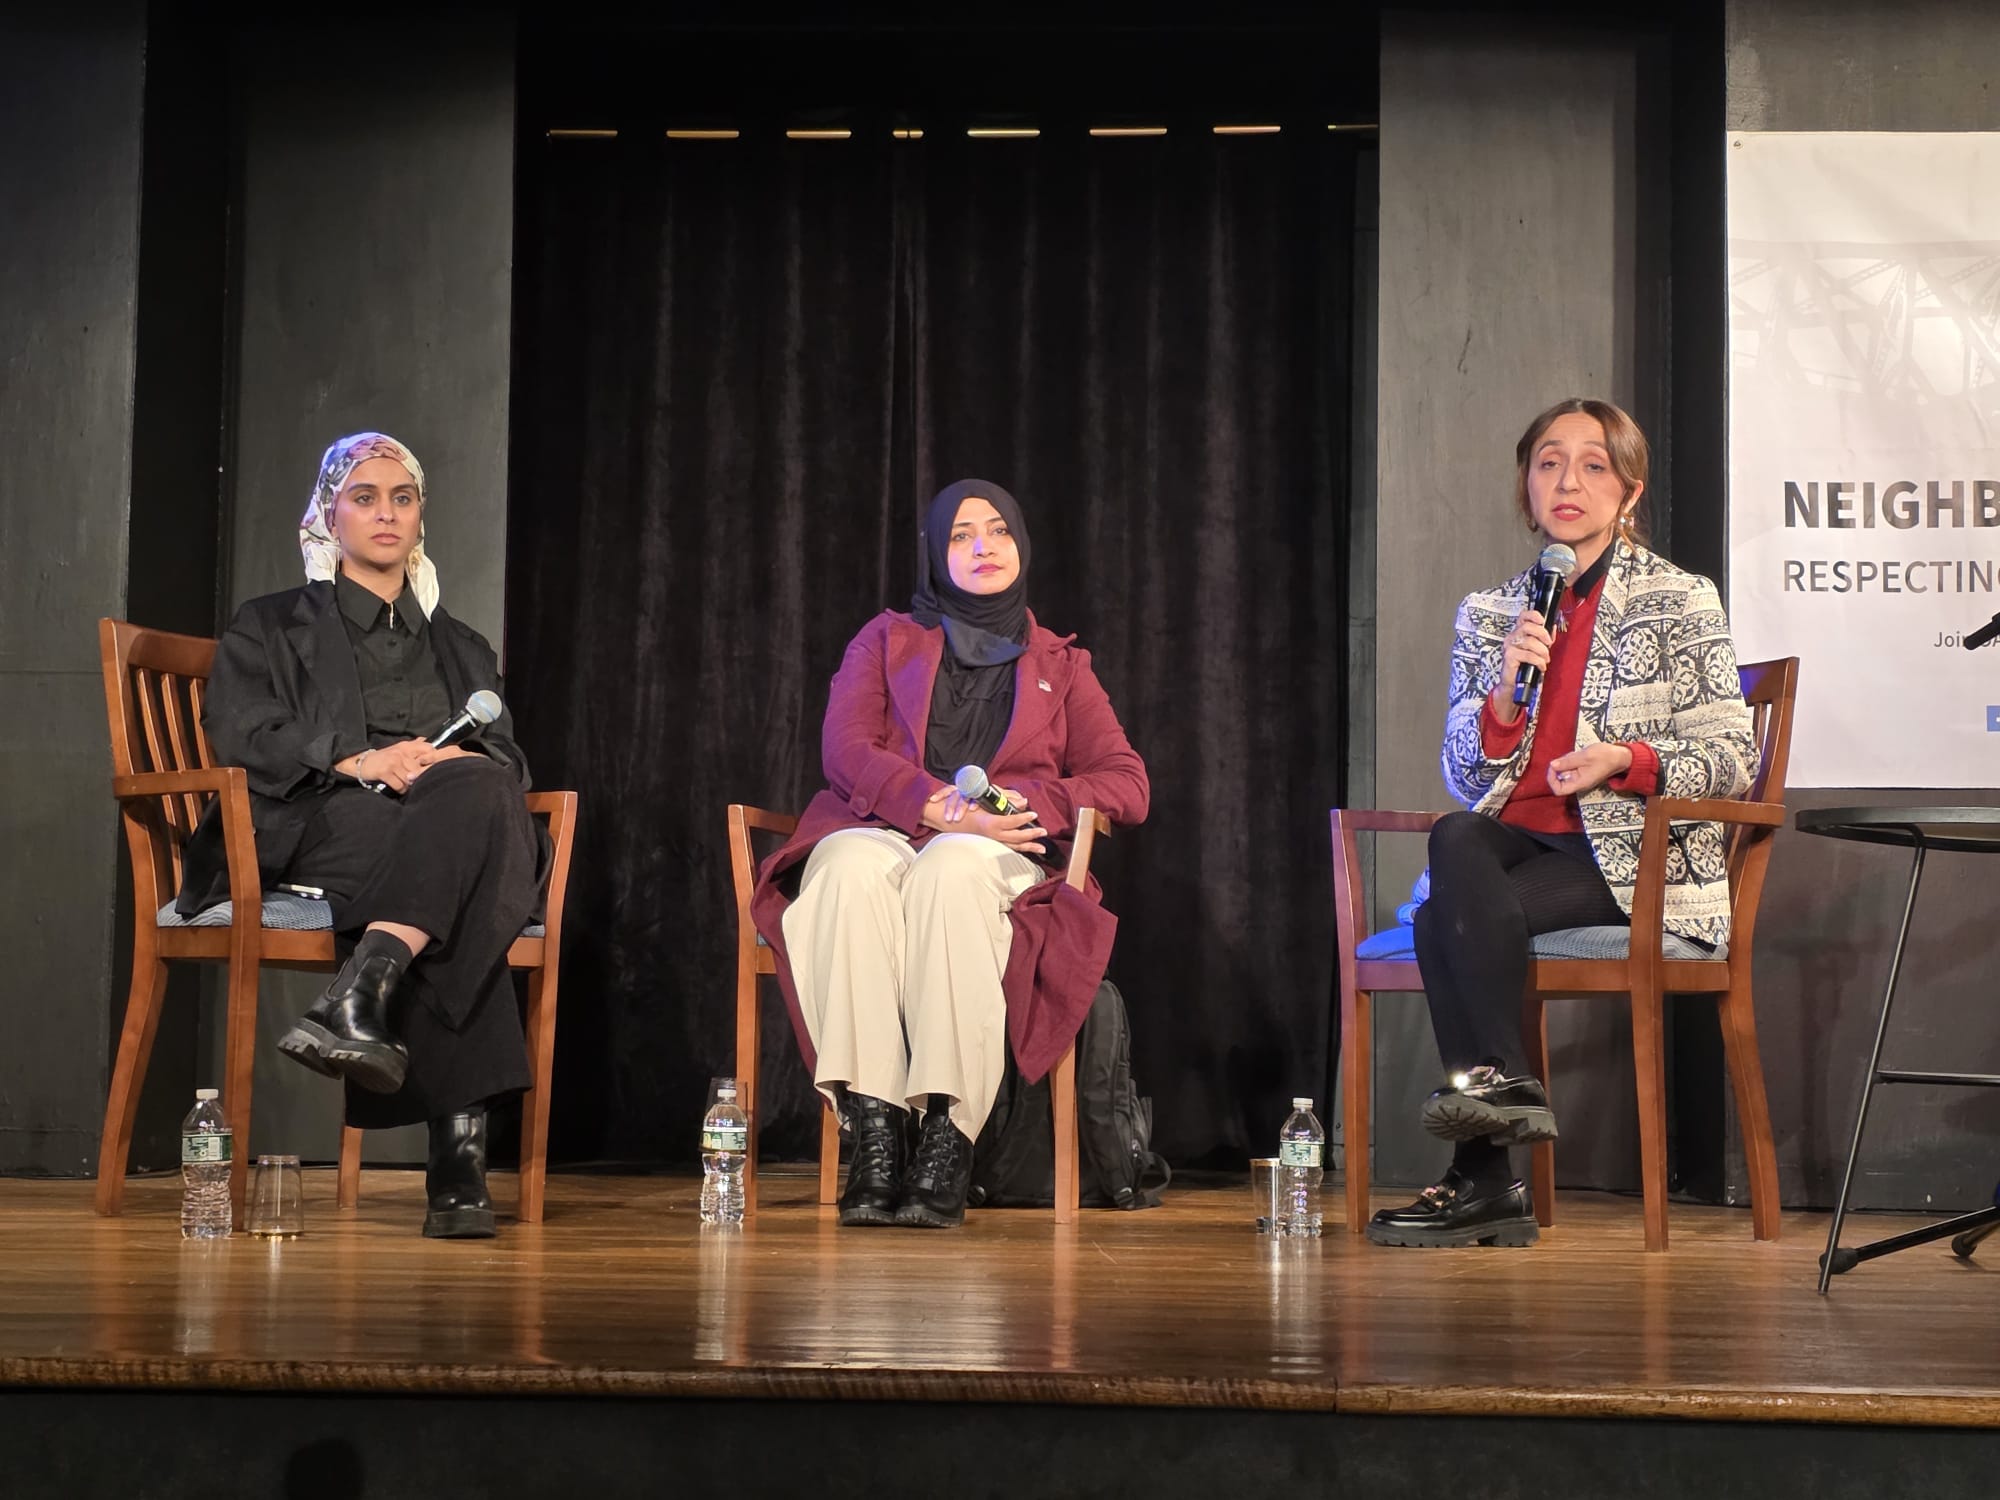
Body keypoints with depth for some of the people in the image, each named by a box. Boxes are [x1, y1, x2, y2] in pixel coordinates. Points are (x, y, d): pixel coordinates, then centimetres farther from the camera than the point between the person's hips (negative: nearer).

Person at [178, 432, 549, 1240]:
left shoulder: (460, 648, 33)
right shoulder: (273, 628, 23)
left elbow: (506, 757, 17)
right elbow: (239, 734, 4)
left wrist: (467, 765, -9)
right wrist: (354, 761, -14)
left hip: (463, 823, 3)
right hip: (314, 831, -3)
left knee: (473, 792, -38)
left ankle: (358, 998, -53)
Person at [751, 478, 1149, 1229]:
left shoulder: (1060, 665, 23)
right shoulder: (887, 640, 22)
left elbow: (1128, 786, 11)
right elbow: (844, 750, 4)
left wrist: (1015, 799, -9)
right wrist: (940, 807, -15)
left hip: (996, 860, 0)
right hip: (880, 835, 1)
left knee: (950, 872, -39)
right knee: (854, 867, -38)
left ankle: (947, 1140, -47)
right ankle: (875, 1138, -46)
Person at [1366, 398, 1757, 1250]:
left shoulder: (1682, 604, 4)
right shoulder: (1488, 614, 16)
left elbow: (1732, 760, -1)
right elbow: (1464, 778, 10)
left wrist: (1623, 758, -18)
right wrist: (1505, 690, -9)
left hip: (1635, 855, -4)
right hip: (1515, 838, 4)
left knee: (1446, 921, -29)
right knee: (1455, 839, -32)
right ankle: (1507, 1090, -30)